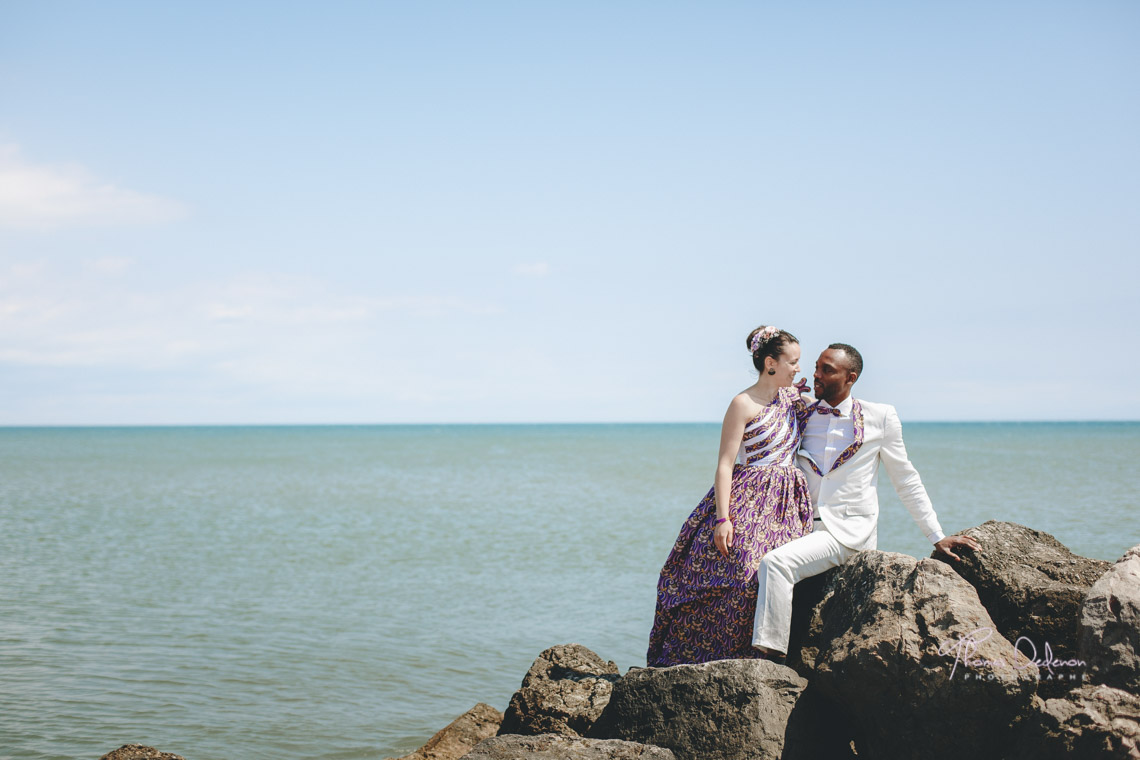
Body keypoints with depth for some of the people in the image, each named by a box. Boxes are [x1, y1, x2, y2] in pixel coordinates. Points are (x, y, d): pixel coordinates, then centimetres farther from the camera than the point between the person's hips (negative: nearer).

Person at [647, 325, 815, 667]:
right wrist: (723, 518, -18)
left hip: (784, 508, 7)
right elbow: (724, 464, -11)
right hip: (746, 503, -7)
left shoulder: (791, 397, 11)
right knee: (735, 577, -11)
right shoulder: (743, 404, -8)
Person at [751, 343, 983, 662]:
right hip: (805, 528, 5)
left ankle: (771, 656, -23)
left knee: (776, 563, -28)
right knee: (755, 572, -17)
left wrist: (937, 537, 6)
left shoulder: (880, 417, 0)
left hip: (850, 531, -5)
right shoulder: (800, 417, 9)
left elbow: (906, 481, 8)